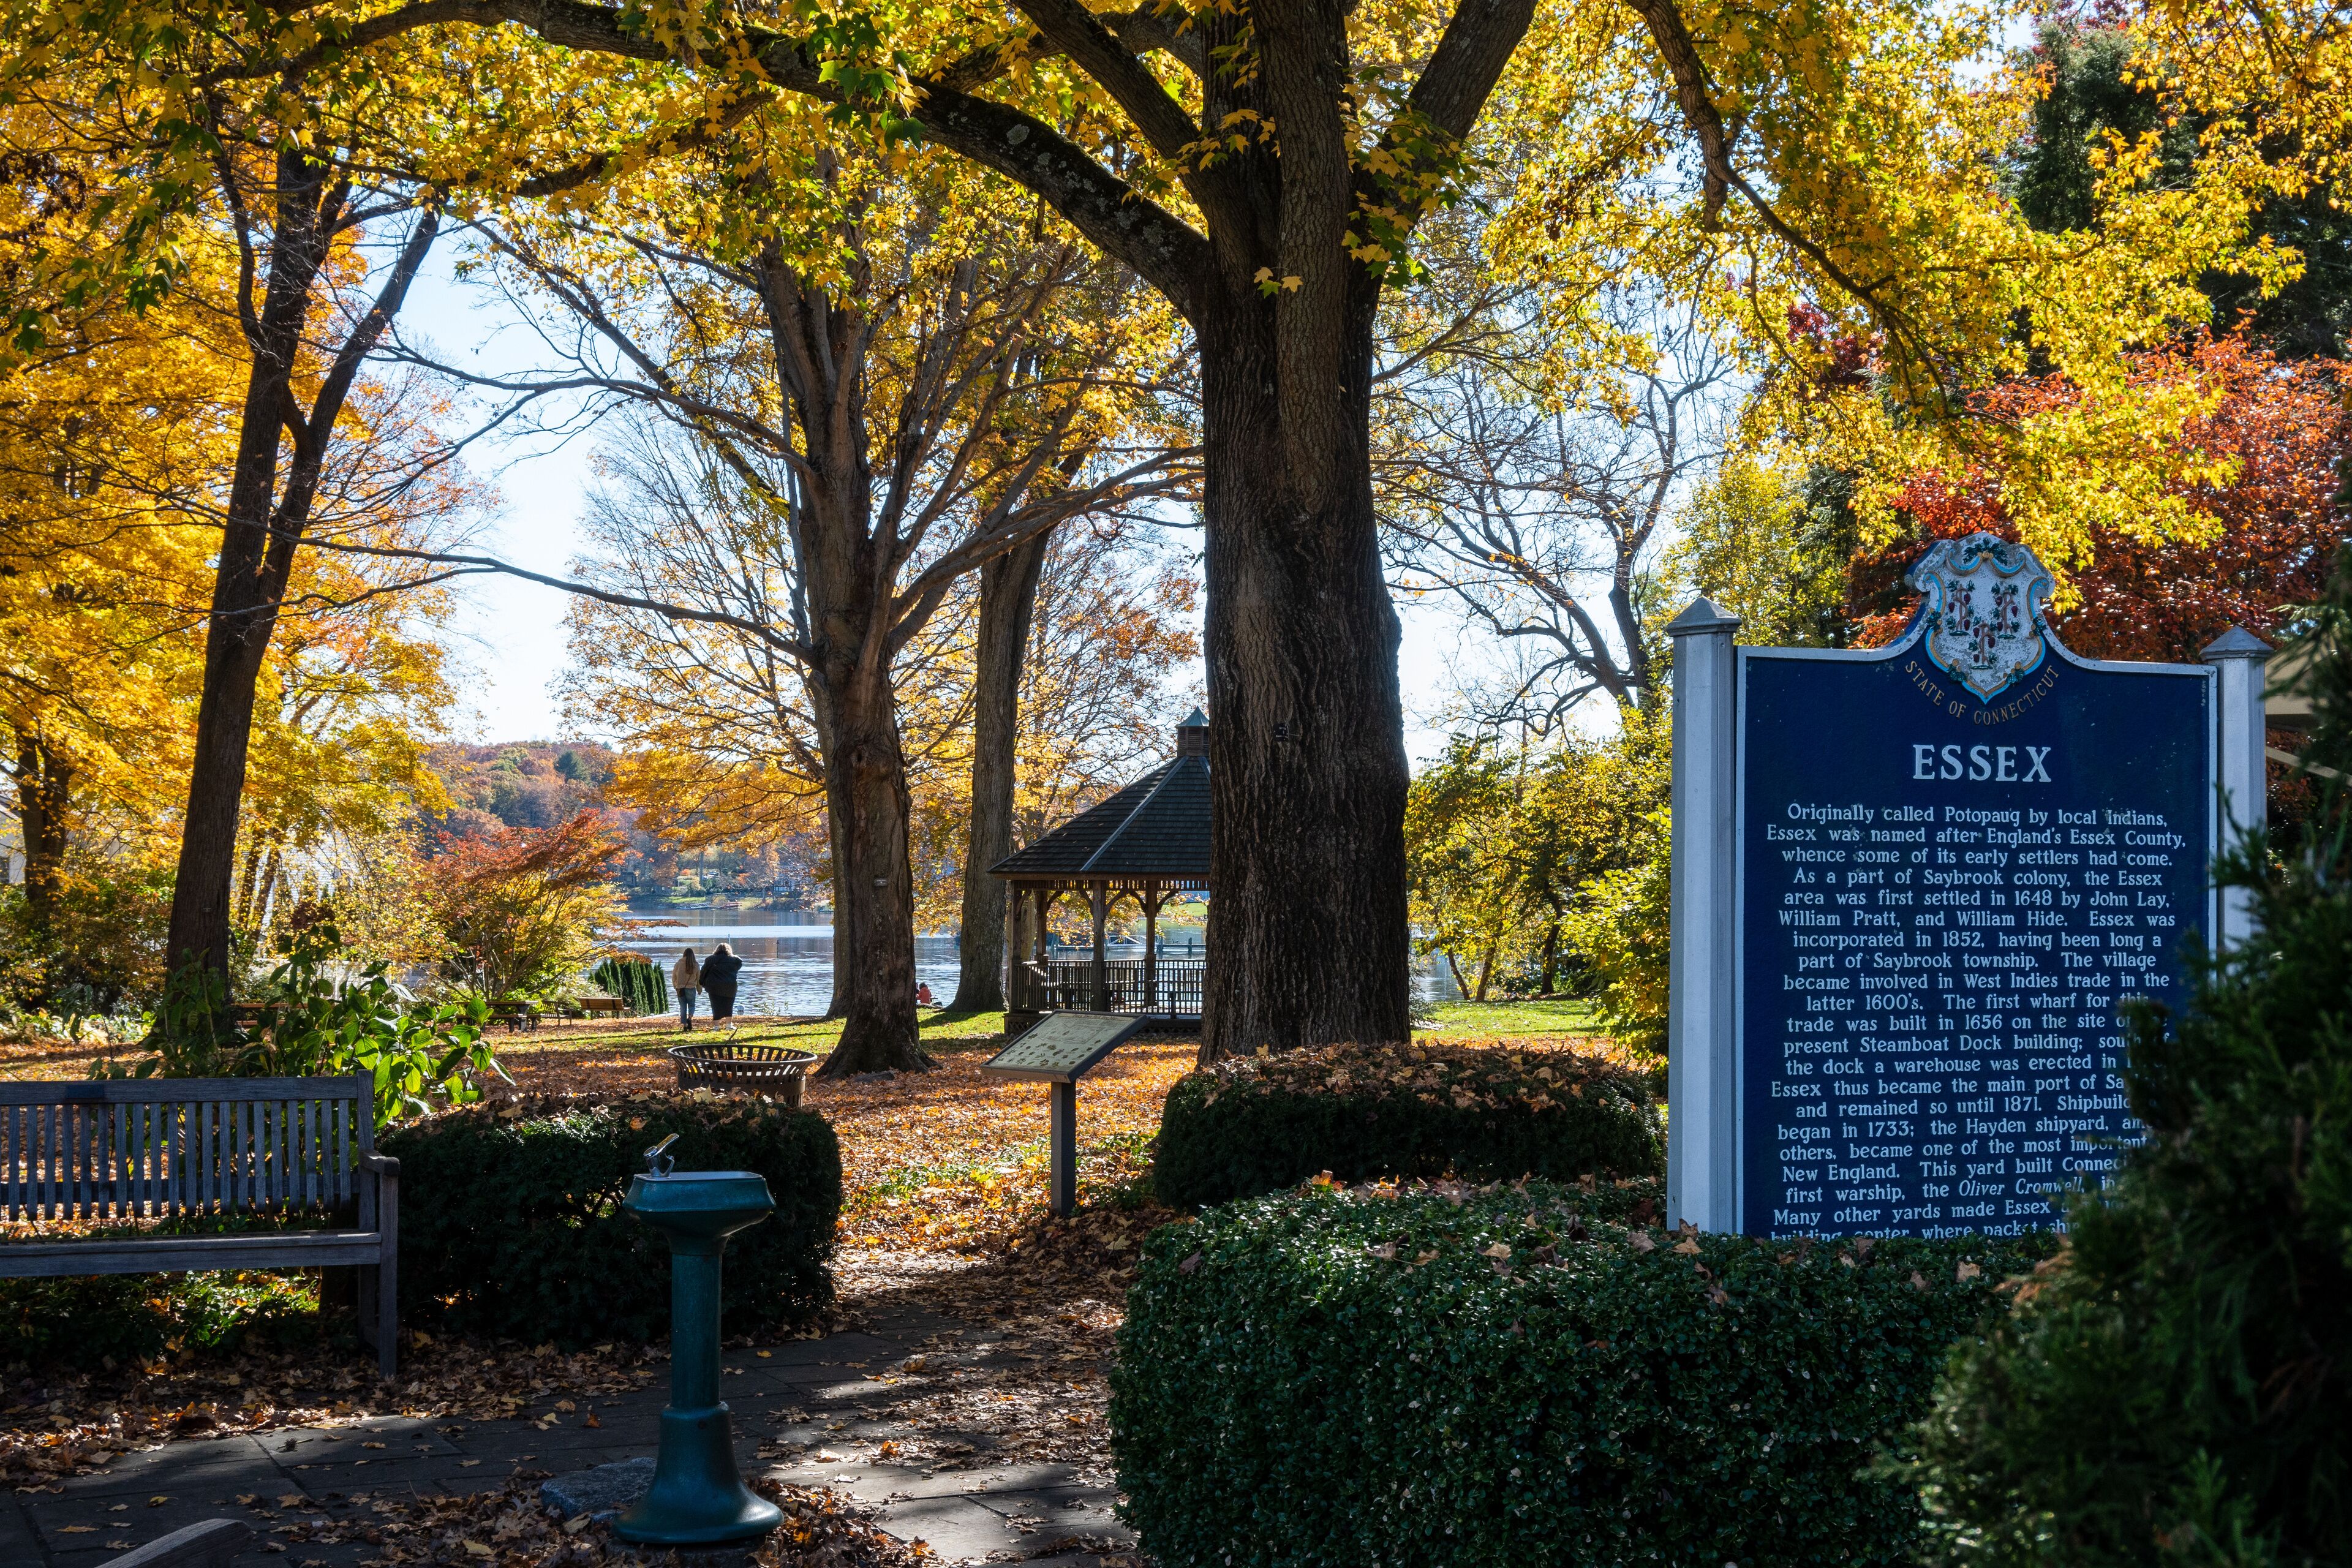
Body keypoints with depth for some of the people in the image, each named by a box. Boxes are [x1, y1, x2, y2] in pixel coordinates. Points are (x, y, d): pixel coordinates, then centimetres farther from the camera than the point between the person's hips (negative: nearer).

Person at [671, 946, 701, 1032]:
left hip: (680, 989, 1)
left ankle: (684, 1025, 6)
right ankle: (690, 1018, -15)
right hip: (691, 989, -1)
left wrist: (676, 986, 22)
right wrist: (699, 989, 16)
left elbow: (674, 977, 5)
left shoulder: (678, 964, -3)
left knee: (683, 1007, 8)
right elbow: (699, 978, 3)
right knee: (691, 1005, 13)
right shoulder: (696, 965, -3)